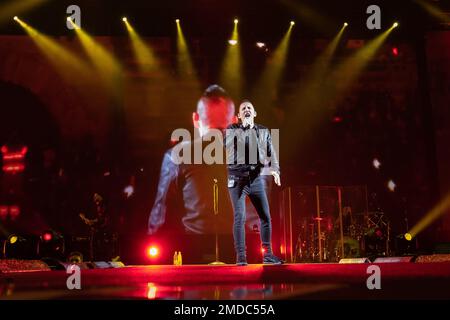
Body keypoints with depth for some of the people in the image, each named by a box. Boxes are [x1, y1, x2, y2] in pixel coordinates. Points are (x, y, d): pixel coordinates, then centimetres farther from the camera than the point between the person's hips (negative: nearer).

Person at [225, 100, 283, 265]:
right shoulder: (231, 129, 5)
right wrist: (244, 126, -13)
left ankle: (267, 254, 14)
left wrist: (274, 169, -11)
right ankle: (240, 256, -1)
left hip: (257, 178, 3)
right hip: (237, 178, -3)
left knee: (266, 216, 3)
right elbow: (230, 143, -15)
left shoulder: (263, 131, 13)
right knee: (240, 217, -8)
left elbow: (271, 152, 6)